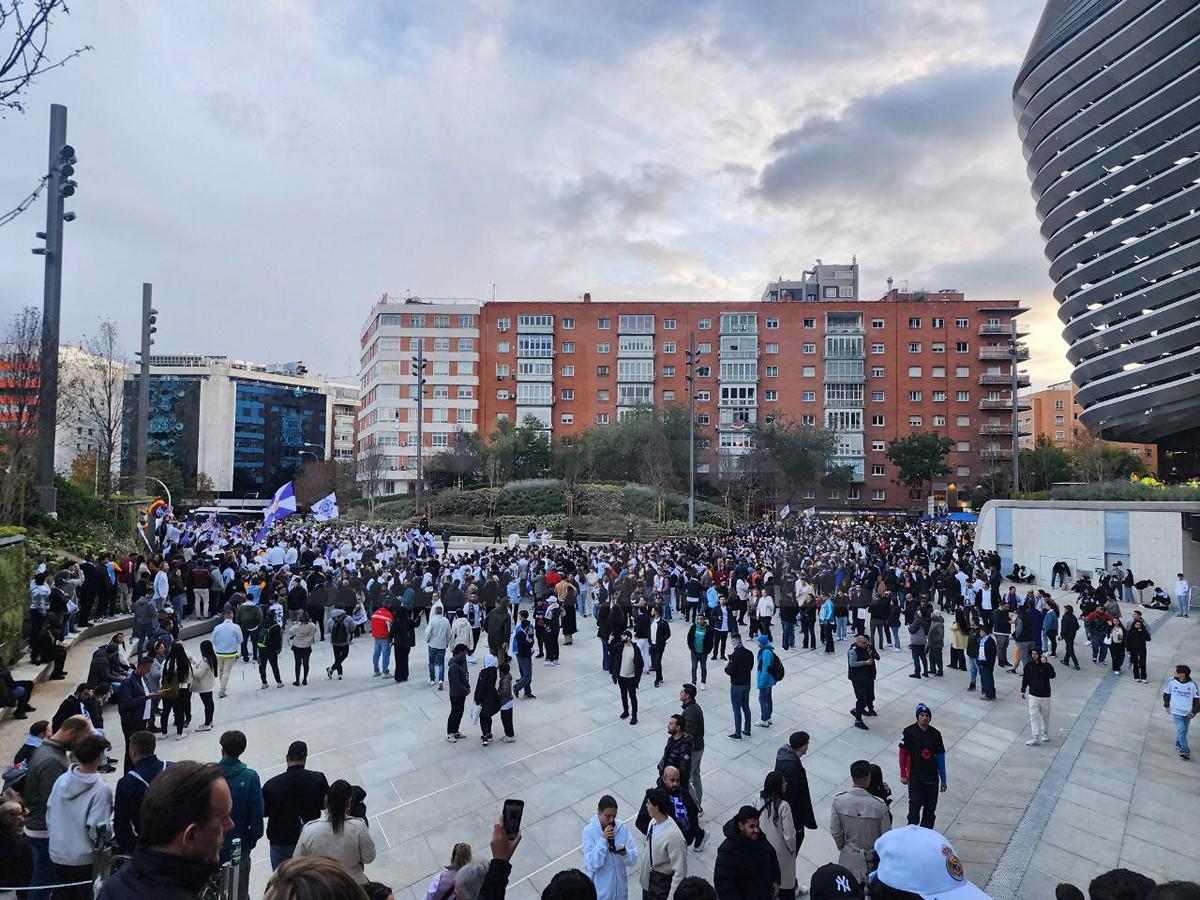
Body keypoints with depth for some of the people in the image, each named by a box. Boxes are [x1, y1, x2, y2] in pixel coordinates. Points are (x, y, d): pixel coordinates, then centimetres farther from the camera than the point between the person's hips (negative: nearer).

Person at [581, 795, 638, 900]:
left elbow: (633, 859, -7)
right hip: (600, 889, -3)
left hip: (620, 886, 3)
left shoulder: (622, 827, -10)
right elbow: (592, 865, -21)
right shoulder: (589, 831, -19)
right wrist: (603, 840, -28)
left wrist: (625, 853, -28)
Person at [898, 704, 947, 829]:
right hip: (915, 776, -3)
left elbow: (940, 757, 8)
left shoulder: (936, 734, 2)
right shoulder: (909, 732, -8)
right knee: (915, 806, -7)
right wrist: (903, 775, -7)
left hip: (932, 777, 4)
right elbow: (903, 753, -4)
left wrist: (943, 780, 9)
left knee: (930, 808, 9)